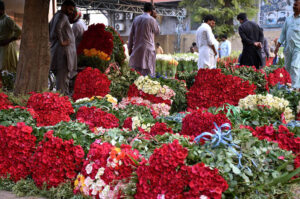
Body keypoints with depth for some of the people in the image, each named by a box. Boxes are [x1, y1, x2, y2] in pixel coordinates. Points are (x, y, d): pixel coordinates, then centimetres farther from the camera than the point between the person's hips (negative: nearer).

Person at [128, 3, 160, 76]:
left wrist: (130, 47, 16)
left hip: (136, 48, 5)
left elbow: (131, 34, 10)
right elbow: (157, 31, 8)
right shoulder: (151, 19, -8)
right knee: (148, 71, -4)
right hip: (148, 49, -5)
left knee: (135, 71, 8)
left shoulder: (136, 19, 8)